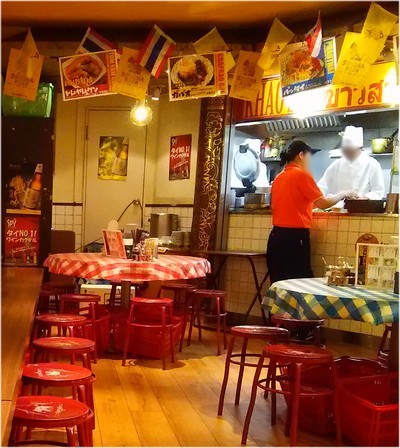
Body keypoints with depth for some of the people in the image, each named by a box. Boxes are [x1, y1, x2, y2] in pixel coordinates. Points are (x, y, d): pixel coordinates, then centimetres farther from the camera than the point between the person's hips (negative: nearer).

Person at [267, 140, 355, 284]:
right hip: (294, 237, -8)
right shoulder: (302, 174, -8)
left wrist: (310, 206, 29)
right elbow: (323, 203, -5)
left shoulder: (279, 177, 14)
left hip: (277, 236, 8)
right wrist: (343, 194, 10)